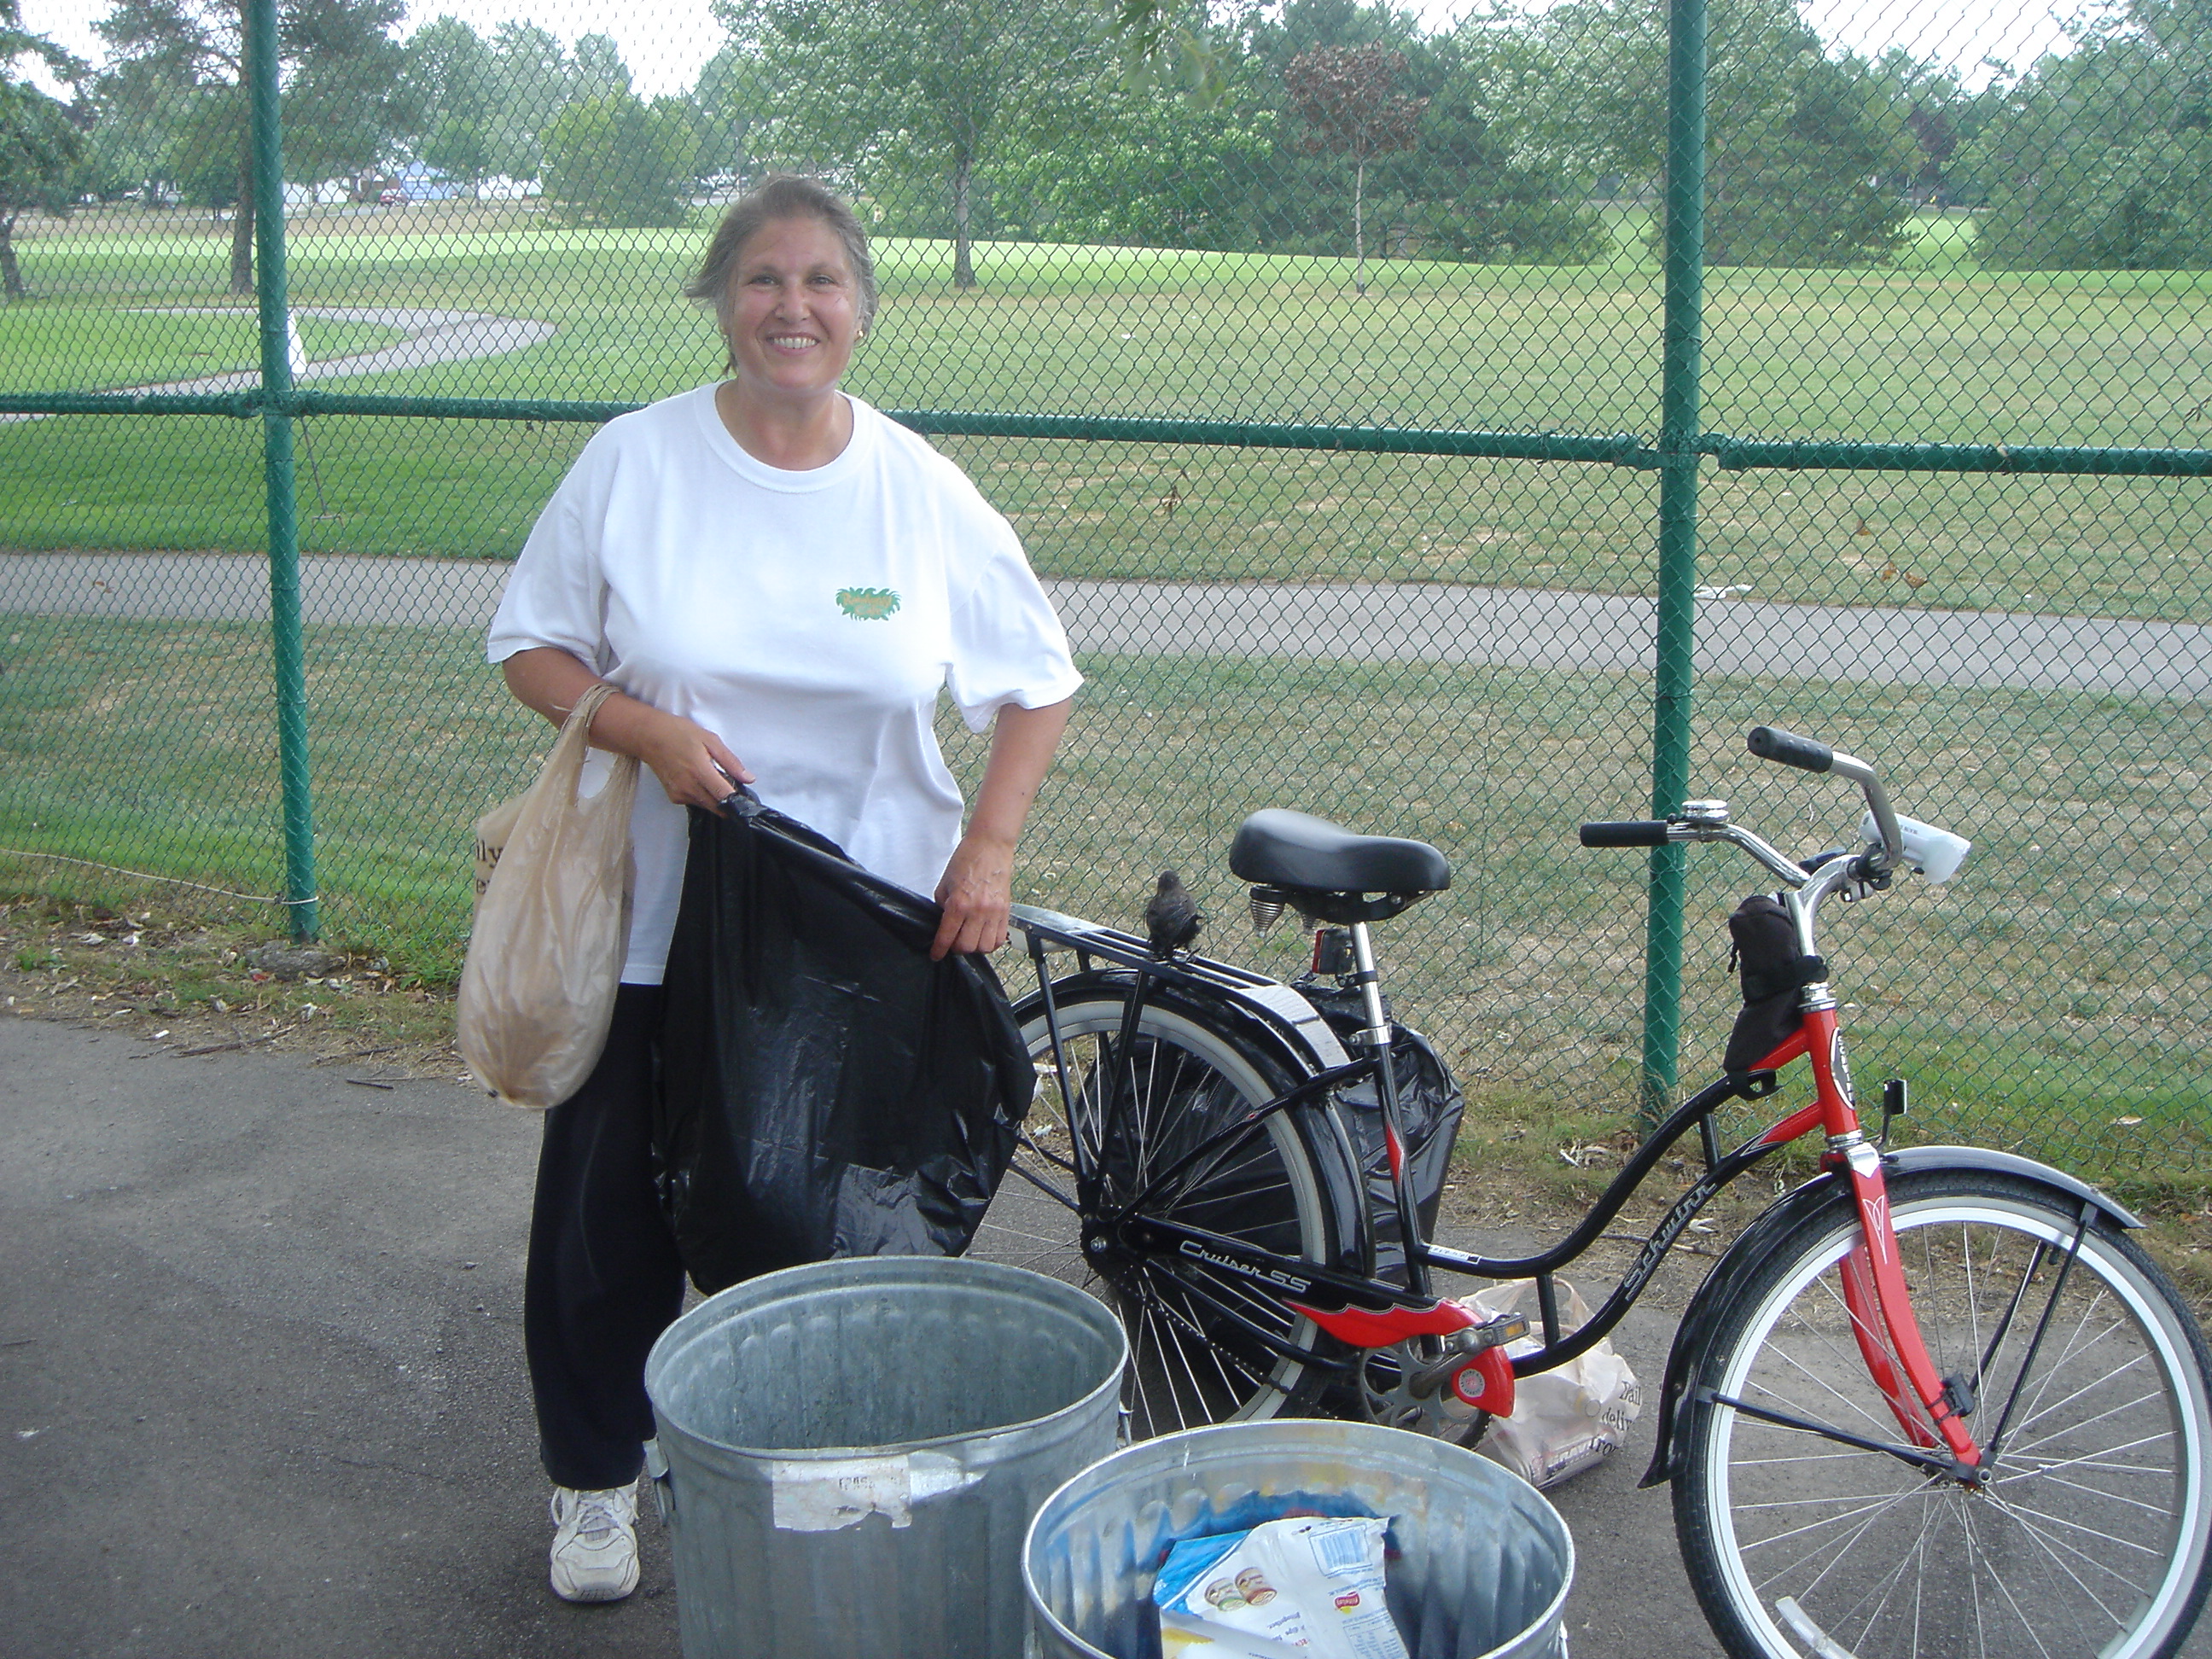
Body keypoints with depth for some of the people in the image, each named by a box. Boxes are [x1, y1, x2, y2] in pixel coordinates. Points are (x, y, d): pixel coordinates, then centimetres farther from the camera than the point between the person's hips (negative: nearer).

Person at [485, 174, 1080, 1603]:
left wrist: (990, 848, -9)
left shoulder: (920, 490, -2)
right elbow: (533, 649, 2)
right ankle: (598, 1476, 31)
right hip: (654, 919, 0)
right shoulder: (635, 461, -4)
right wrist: (646, 729, -16)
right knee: (606, 1217, 7)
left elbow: (1039, 684, 4)